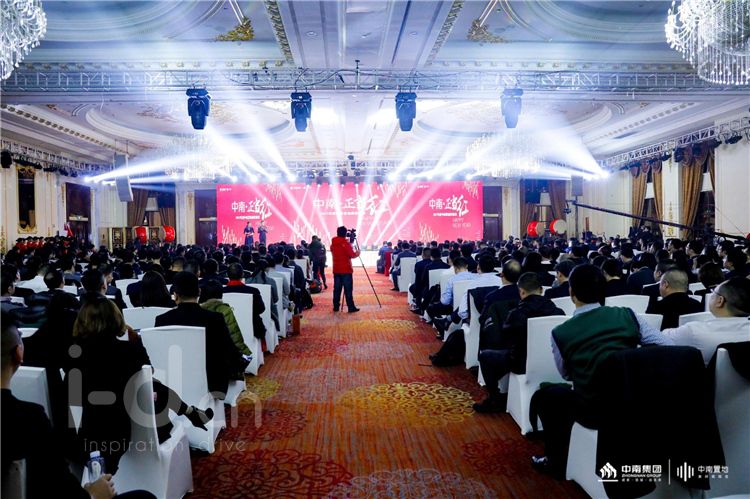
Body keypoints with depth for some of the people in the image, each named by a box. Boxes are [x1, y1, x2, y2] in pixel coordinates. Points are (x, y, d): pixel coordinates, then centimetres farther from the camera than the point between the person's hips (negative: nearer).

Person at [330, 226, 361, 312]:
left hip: (336, 270, 6)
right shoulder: (346, 243, -12)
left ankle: (336, 306, 10)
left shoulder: (333, 244, 8)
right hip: (346, 270, -6)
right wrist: (357, 253, 7)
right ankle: (351, 307, -6)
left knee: (337, 288, 9)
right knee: (348, 289, -5)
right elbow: (352, 255, -14)